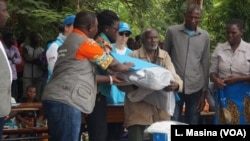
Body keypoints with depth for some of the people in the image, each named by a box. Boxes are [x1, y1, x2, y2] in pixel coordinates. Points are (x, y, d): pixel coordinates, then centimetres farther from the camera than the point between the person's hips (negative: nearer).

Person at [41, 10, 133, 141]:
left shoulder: (69, 42, 22)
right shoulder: (86, 42, -6)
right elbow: (114, 65, 4)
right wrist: (127, 66, 23)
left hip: (56, 99, 10)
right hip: (66, 101, -10)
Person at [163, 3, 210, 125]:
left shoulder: (205, 36, 5)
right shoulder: (172, 31, 0)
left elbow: (205, 65, 7)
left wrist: (204, 92, 4)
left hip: (196, 88, 2)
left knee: (192, 124, 6)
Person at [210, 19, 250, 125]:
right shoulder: (219, 48, 4)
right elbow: (212, 71, 7)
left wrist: (238, 79, -16)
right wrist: (215, 79, -14)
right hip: (224, 93, 2)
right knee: (224, 121, 3)